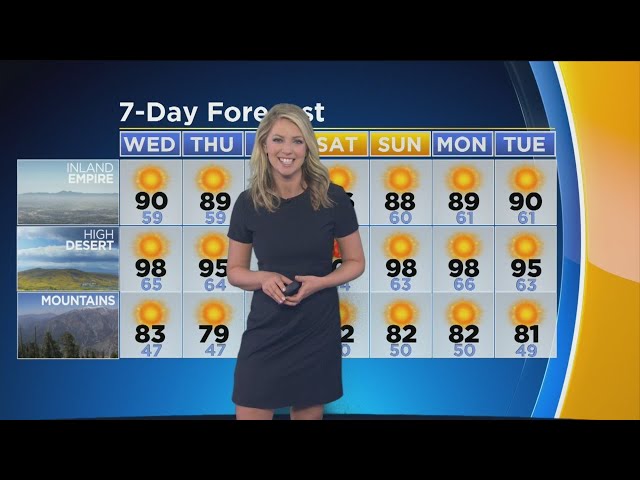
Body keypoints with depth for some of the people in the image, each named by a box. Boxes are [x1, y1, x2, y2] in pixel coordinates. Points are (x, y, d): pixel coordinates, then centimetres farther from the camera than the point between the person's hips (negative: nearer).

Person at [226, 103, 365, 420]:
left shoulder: (332, 198, -7)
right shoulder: (248, 202, -4)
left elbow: (356, 262, 2)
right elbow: (234, 271, 5)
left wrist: (319, 282, -16)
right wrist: (264, 278, -16)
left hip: (318, 331, 0)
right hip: (265, 331, 1)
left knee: (309, 415, 14)